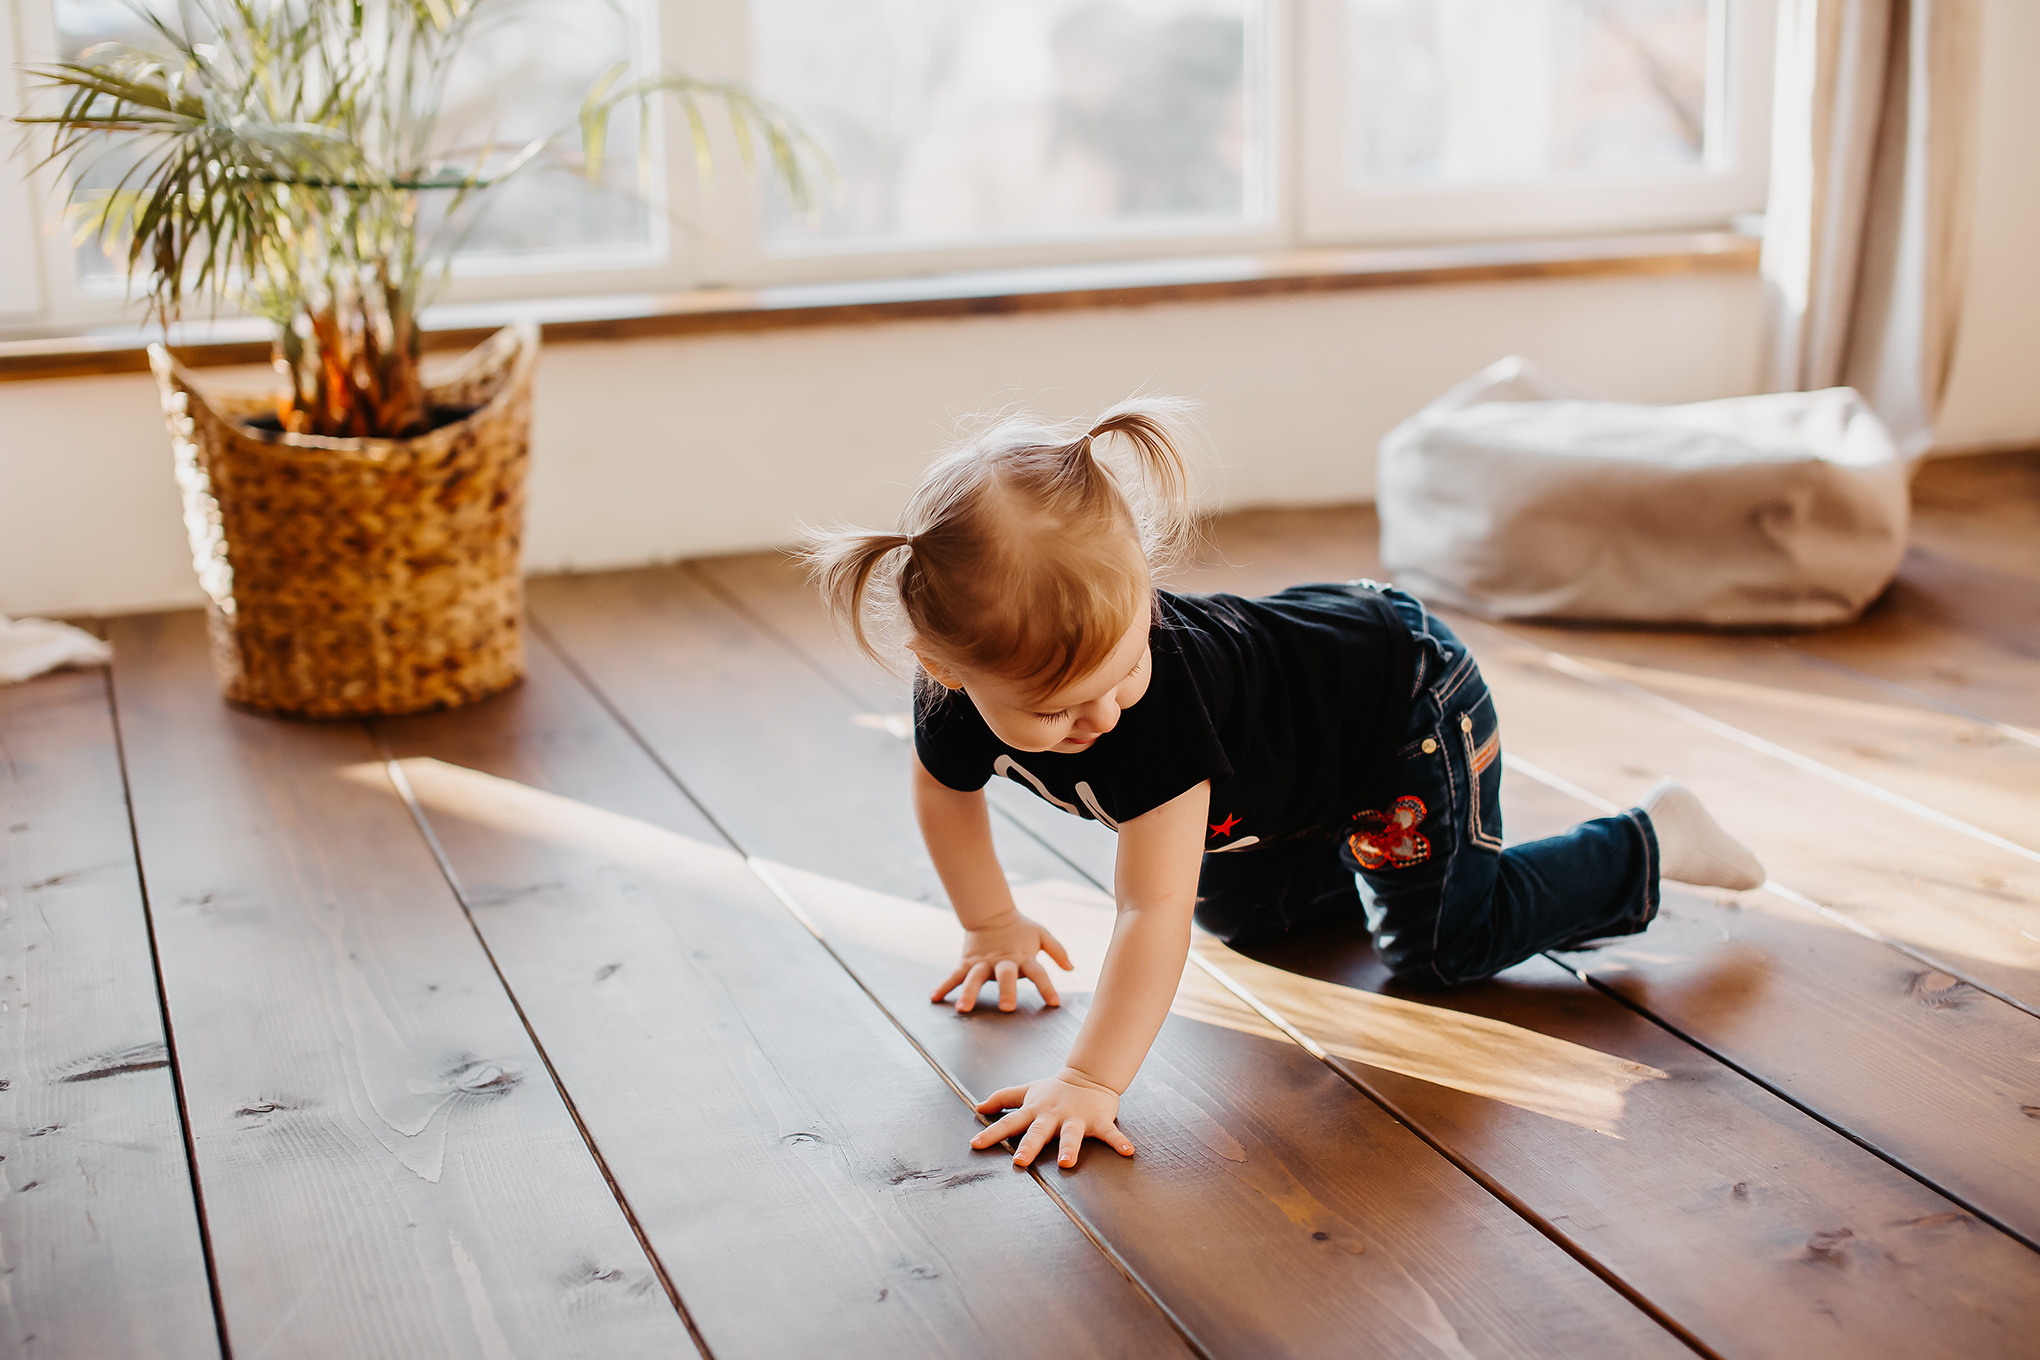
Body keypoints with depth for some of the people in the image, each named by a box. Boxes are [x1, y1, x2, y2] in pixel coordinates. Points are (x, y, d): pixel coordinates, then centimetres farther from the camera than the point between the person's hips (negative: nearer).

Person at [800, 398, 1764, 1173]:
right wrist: (992, 926, 6)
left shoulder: (1163, 694, -47)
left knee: (1441, 942, 0)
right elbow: (946, 793, -2)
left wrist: (1092, 1081, -48)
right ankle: (1362, 850, 43)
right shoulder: (962, 685, -27)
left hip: (1405, 695, -7)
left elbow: (1154, 913, -46)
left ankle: (1649, 844, 18)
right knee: (1239, 910, 20)